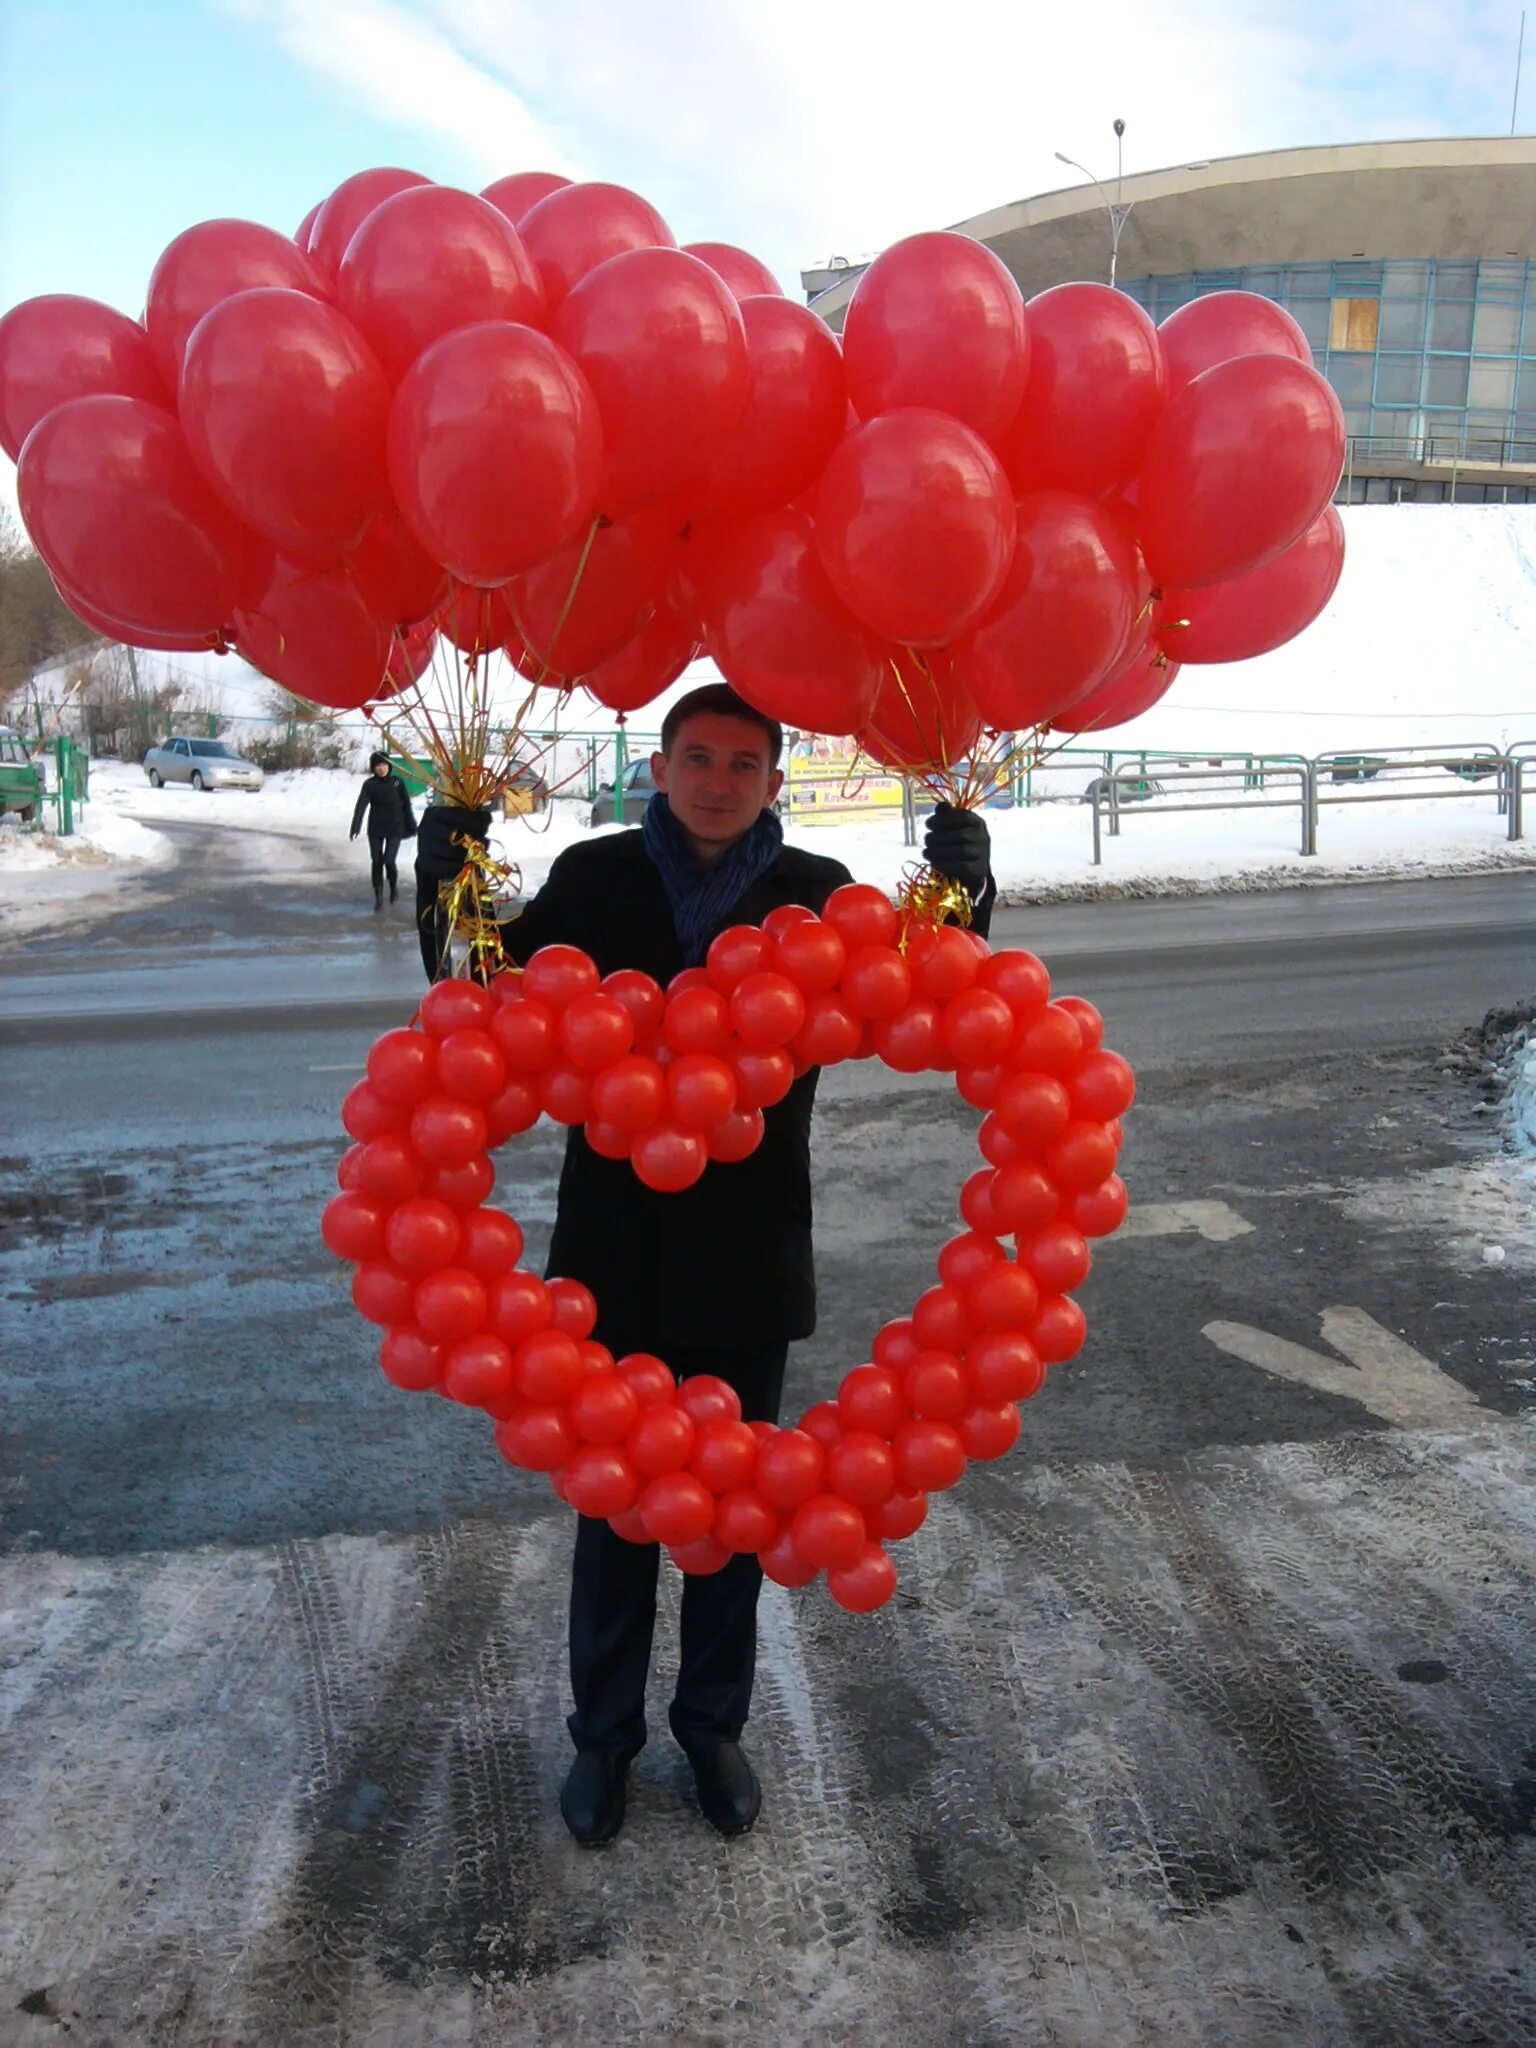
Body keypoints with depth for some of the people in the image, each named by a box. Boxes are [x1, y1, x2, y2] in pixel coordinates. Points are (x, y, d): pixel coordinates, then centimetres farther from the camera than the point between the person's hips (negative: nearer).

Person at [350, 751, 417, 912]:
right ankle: (378, 897, 16)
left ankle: (394, 886, 18)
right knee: (376, 862, 3)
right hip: (375, 828, 1)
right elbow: (361, 805, -17)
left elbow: (406, 805, 2)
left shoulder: (397, 782, -5)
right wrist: (355, 827, -30)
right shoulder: (369, 784, -6)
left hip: (395, 828, -1)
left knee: (389, 860, -12)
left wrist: (411, 826, 3)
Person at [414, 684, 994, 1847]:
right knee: (614, 1504, 13)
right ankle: (604, 1736, 35)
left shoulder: (816, 892, -5)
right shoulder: (594, 879, -4)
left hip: (751, 1263, 1)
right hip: (618, 1258, 0)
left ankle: (715, 1725, 39)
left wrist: (959, 899, -30)